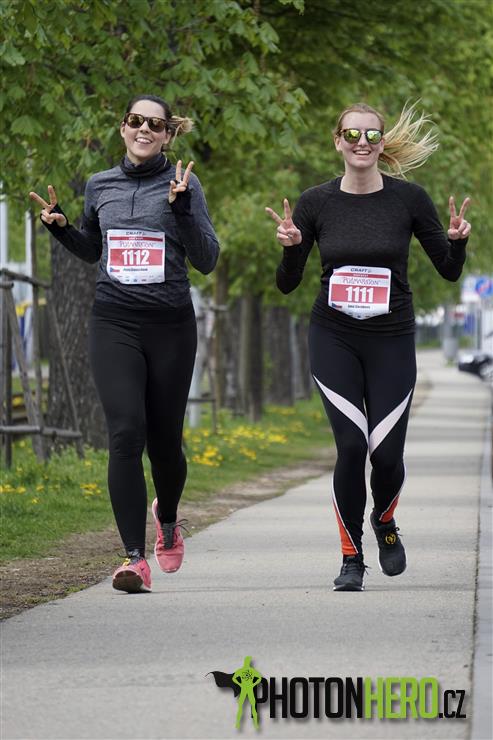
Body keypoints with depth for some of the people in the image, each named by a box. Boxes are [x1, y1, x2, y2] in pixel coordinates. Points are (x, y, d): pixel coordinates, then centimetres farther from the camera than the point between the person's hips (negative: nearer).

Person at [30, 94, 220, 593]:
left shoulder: (183, 186, 0)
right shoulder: (100, 186, 10)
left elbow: (207, 261, -5)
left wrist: (182, 208, -17)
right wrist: (60, 226, 7)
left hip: (170, 326, -1)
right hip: (113, 325, 1)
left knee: (164, 439, 7)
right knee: (125, 434, -14)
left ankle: (167, 516, 40)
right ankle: (135, 558, -16)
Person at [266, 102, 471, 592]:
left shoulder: (408, 199, -4)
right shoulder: (316, 203, -2)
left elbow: (449, 271, 3)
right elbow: (287, 284, 2)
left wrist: (457, 241, -17)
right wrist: (290, 247, -17)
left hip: (391, 340, 0)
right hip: (333, 339, 0)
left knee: (386, 452, -5)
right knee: (351, 445, -12)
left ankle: (384, 522, 29)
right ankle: (351, 557, 4)